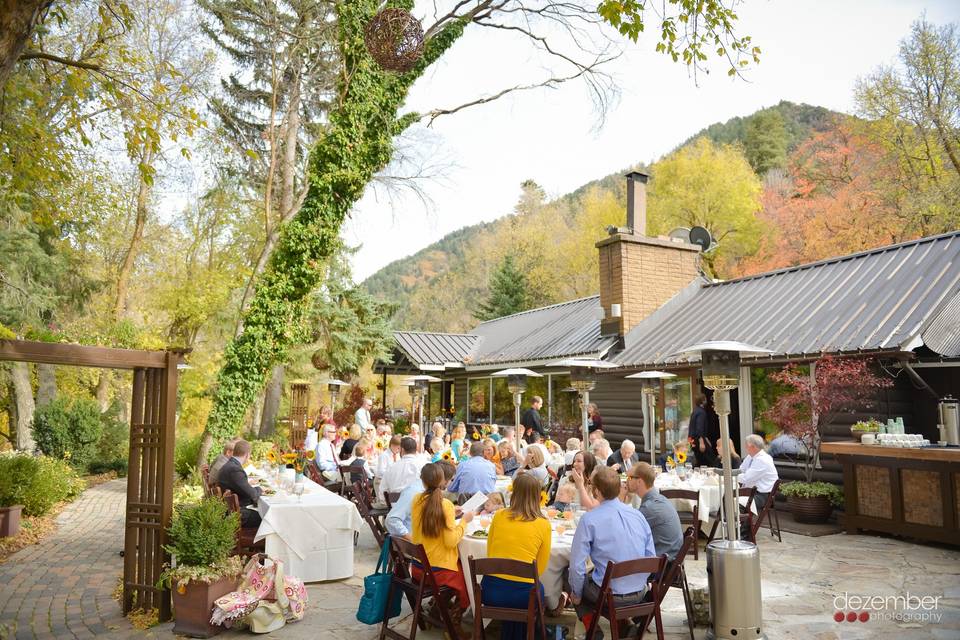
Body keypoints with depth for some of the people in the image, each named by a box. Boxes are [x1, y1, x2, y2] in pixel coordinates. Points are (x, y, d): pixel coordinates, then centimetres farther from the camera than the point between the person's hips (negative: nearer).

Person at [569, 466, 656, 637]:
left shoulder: (589, 519, -17)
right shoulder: (638, 515, -3)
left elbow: (577, 565, -14)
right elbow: (652, 559, 3)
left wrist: (576, 594, 3)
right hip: (639, 594, 5)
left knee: (572, 575, 24)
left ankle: (592, 628, 12)